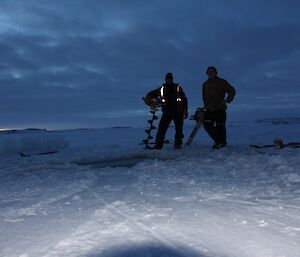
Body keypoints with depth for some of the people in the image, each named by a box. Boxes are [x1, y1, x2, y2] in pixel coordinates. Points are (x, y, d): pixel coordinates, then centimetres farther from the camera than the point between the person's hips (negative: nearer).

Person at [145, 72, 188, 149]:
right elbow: (149, 95, 13)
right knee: (162, 128, -10)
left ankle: (178, 144, 13)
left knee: (179, 129, 2)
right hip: (167, 112, 0)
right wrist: (152, 102, -4)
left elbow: (184, 99, 8)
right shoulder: (161, 89, 8)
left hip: (178, 112, 0)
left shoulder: (178, 88, 8)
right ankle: (158, 144, -8)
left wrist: (185, 111, 0)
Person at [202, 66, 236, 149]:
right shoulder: (205, 84, 18)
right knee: (207, 125, -2)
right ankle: (218, 141, 15)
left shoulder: (221, 82, 1)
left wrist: (227, 101, -5)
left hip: (220, 109, -5)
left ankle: (222, 142, 15)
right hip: (209, 110, 5)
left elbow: (232, 91, 3)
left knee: (220, 126, -4)